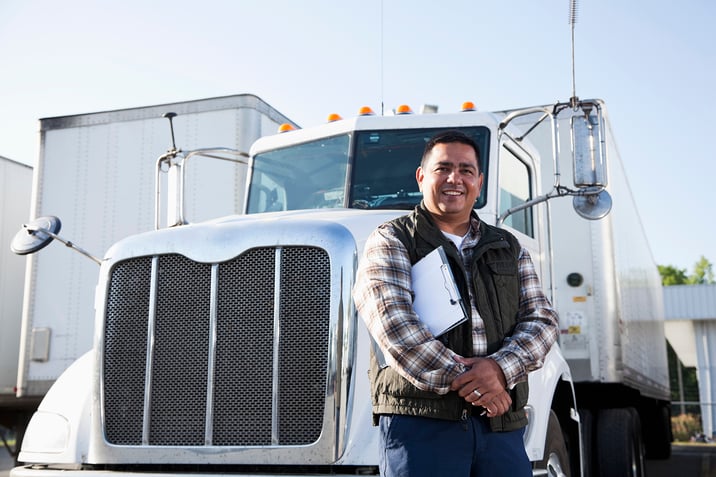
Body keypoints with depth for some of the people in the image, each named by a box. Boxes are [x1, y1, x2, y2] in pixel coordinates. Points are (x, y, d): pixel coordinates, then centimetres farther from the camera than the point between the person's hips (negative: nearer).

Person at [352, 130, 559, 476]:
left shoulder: (509, 249, 19)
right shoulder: (391, 241, 4)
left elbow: (541, 320, 9)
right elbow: (395, 324, -11)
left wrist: (500, 367, -12)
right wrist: (464, 382, -17)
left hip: (502, 425, 4)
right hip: (420, 420, -4)